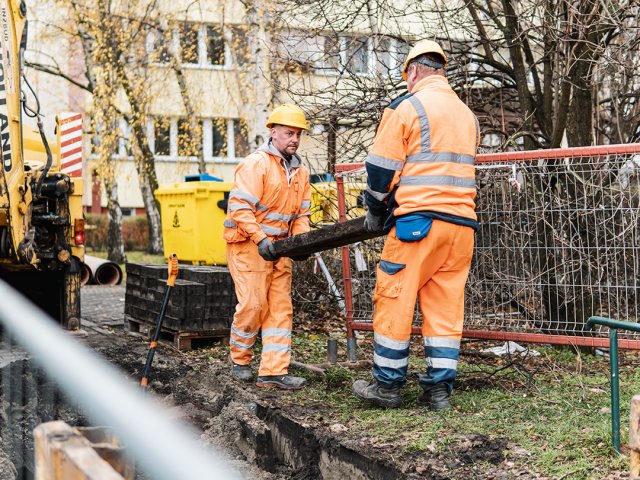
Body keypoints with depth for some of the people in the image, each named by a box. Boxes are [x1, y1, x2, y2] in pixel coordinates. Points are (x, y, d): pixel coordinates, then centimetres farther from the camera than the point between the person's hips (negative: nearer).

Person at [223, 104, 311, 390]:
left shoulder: (300, 171, 13)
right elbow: (240, 207, -18)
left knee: (281, 308, 2)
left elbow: (301, 213, 15)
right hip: (248, 245, -7)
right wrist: (260, 240, -23)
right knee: (253, 305, -8)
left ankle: (274, 370, 4)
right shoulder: (255, 164, -12)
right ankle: (239, 361, 14)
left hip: (279, 248, 8)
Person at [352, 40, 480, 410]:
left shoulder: (407, 108, -3)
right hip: (462, 223, 7)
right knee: (447, 307, 8)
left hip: (418, 222, -6)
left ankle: (388, 386, 10)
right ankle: (439, 389, 8)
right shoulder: (468, 114, 19)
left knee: (394, 301, 4)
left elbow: (382, 167, -3)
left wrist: (375, 213, 11)